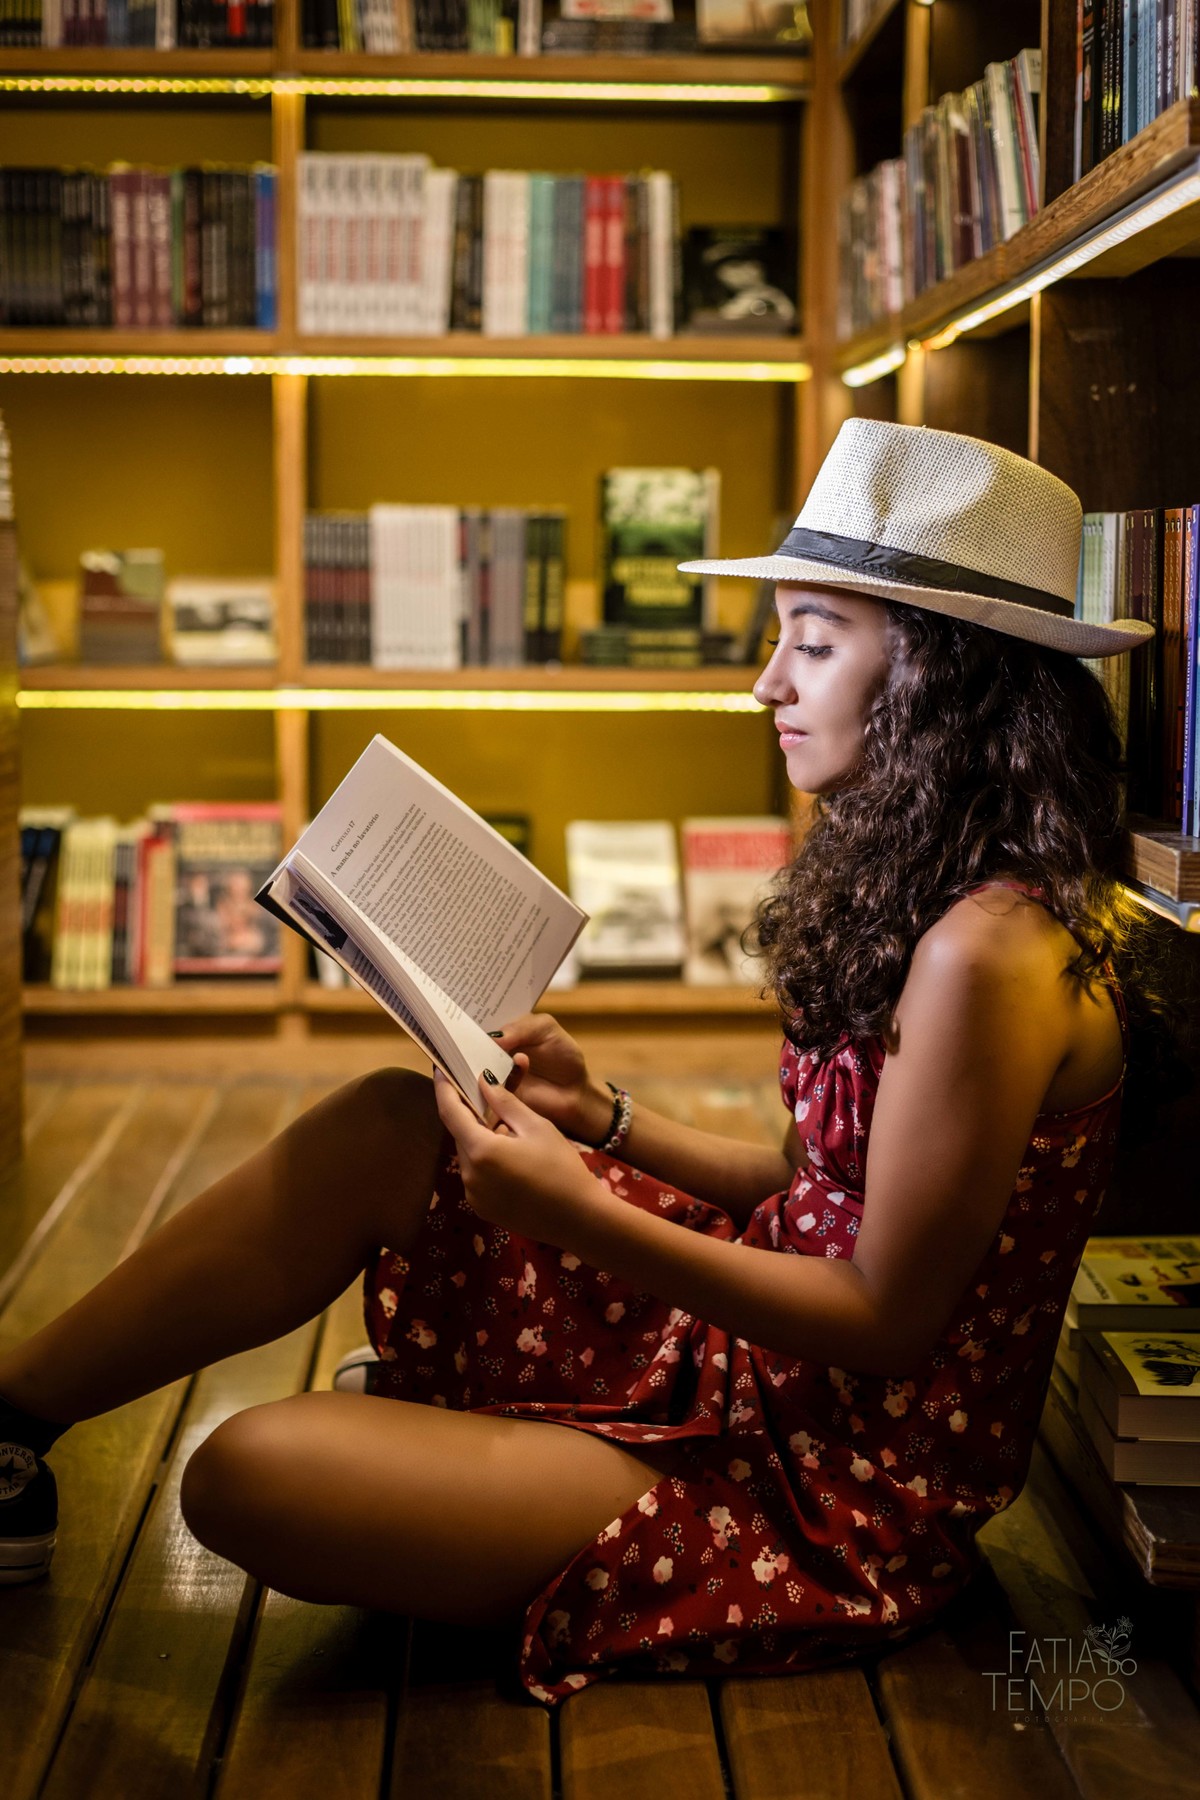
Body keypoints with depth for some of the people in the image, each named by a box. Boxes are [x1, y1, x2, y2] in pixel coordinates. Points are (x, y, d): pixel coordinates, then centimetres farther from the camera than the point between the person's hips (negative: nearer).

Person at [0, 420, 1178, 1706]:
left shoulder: (991, 953, -25)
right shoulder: (908, 885, 6)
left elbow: (887, 1319, -21)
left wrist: (582, 1219, -24)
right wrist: (598, 1117, 2)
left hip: (840, 1498, -9)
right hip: (756, 1346, 9)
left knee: (249, 1474, -20)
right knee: (385, 1130, -1)